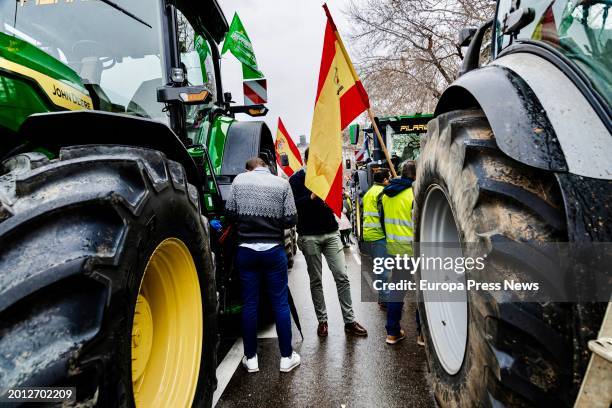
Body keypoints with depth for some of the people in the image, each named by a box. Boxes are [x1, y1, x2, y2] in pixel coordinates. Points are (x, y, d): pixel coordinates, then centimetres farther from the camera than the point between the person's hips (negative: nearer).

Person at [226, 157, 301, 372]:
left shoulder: (239, 180, 0)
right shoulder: (282, 183, -3)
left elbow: (230, 212, 2)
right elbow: (291, 219, -5)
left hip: (246, 249, 1)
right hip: (274, 249, -1)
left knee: (249, 303, 9)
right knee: (280, 303, 8)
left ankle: (250, 358, 19)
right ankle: (286, 357, 17)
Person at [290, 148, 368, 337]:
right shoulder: (296, 180, 0)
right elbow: (292, 205, -12)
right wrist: (312, 197, -24)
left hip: (331, 233, 3)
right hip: (309, 236, -3)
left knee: (342, 277, -1)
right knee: (316, 280, 6)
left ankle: (349, 321, 9)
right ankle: (322, 320, 19)